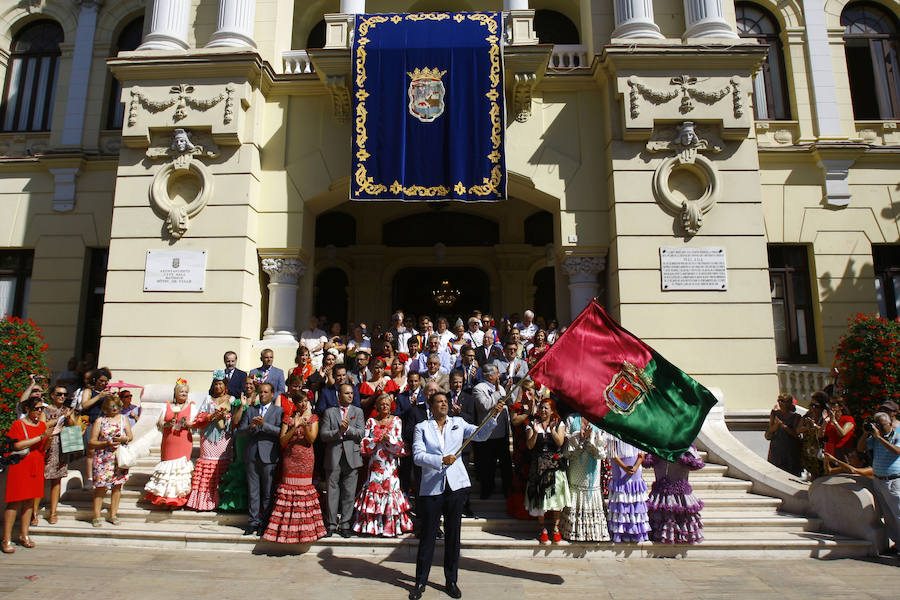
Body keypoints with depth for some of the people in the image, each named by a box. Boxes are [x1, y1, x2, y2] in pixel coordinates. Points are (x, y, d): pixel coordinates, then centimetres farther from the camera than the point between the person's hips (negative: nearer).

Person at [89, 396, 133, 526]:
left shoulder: (124, 419, 10)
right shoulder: (100, 421, 2)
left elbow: (130, 437, 9)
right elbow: (92, 442, -1)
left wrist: (123, 439, -12)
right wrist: (106, 443, -16)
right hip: (103, 459, -2)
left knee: (117, 486, 4)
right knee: (101, 486, -4)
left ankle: (113, 514, 14)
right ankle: (97, 516, 5)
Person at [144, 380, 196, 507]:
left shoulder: (191, 406, 12)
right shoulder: (167, 406, 14)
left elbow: (196, 423, 6)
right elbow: (159, 424, 11)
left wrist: (188, 424, -14)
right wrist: (167, 424, -9)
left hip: (184, 443, -1)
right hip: (168, 443, 2)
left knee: (181, 466, -7)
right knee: (168, 466, -1)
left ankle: (177, 497, 0)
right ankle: (165, 497, 9)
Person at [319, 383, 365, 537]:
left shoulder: (358, 412, 11)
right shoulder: (329, 412, 8)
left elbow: (361, 433, 0)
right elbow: (323, 434, -2)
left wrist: (348, 429, -15)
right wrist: (339, 432, -16)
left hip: (352, 457, 1)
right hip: (333, 458, 0)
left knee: (349, 493, 4)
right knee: (332, 492, 5)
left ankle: (345, 525, 13)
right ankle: (331, 524, 16)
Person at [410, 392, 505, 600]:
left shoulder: (458, 423, 9)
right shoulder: (422, 427, 2)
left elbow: (481, 434, -1)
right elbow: (418, 456, -9)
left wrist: (492, 415, -16)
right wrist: (441, 460, -22)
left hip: (456, 485, 2)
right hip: (431, 487, -2)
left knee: (453, 534, 10)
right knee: (428, 535, 4)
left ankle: (451, 581, 23)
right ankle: (420, 582, 19)